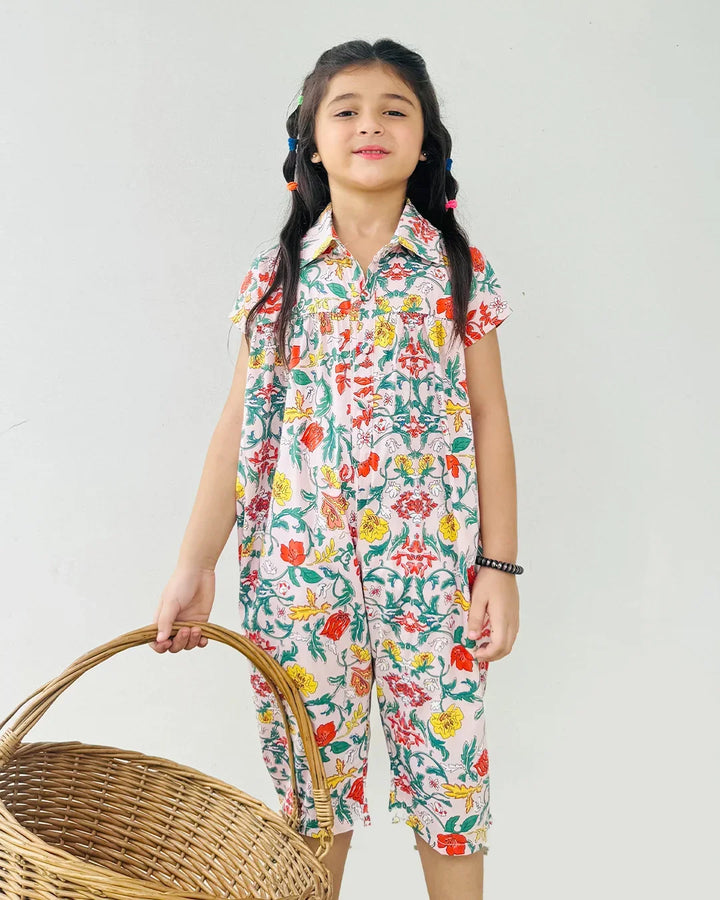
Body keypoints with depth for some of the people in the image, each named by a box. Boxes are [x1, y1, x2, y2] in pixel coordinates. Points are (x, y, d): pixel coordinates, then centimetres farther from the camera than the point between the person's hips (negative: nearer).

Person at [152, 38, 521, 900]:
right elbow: (239, 423, 3)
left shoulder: (459, 269, 2)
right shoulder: (276, 275, 5)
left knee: (446, 766, 8)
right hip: (299, 562, 1)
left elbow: (489, 420, 2)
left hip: (431, 561, -1)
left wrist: (500, 567, -2)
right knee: (311, 767, 12)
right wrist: (195, 565, -1)